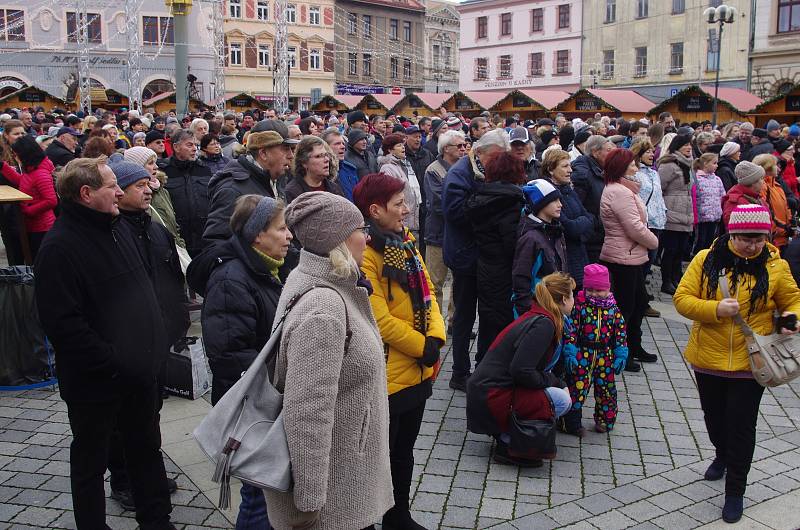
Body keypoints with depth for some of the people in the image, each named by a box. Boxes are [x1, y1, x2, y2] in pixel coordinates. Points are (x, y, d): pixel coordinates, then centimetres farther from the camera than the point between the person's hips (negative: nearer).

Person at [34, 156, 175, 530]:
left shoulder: (119, 229, 7)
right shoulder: (60, 247, -20)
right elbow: (64, 324, -24)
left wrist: (154, 345, 8)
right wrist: (113, 364, -21)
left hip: (140, 372, 8)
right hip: (96, 384, -8)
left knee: (147, 449, 21)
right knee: (91, 461, 12)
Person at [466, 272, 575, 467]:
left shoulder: (535, 316, 11)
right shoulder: (544, 324, -17)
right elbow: (521, 370, -25)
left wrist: (559, 384, 9)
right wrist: (554, 382, -9)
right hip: (490, 401, -9)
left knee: (559, 391, 13)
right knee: (561, 400, -10)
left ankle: (505, 434, 10)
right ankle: (507, 444, -5)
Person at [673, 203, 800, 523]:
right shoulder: (706, 259, -9)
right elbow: (682, 299, -10)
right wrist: (715, 309, -26)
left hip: (750, 363, -2)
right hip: (708, 359, 2)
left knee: (741, 427, 5)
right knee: (714, 417, 23)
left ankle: (735, 491, 24)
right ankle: (722, 455, 54)